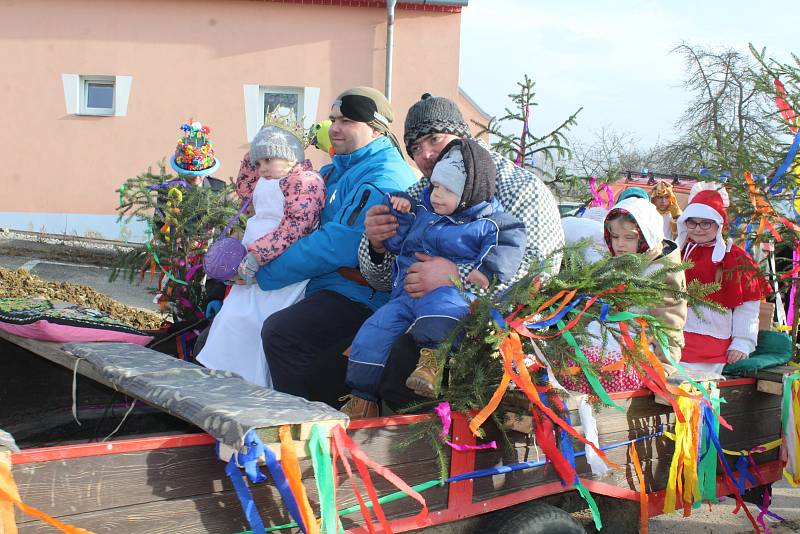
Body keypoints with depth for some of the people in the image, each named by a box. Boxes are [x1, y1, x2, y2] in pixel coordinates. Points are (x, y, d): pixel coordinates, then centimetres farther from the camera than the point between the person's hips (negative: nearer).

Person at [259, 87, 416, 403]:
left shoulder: (383, 181, -16)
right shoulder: (337, 170, 16)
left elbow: (335, 247, -22)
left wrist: (263, 273, -16)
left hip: (360, 297, -10)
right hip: (322, 287, 10)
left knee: (280, 332, -26)